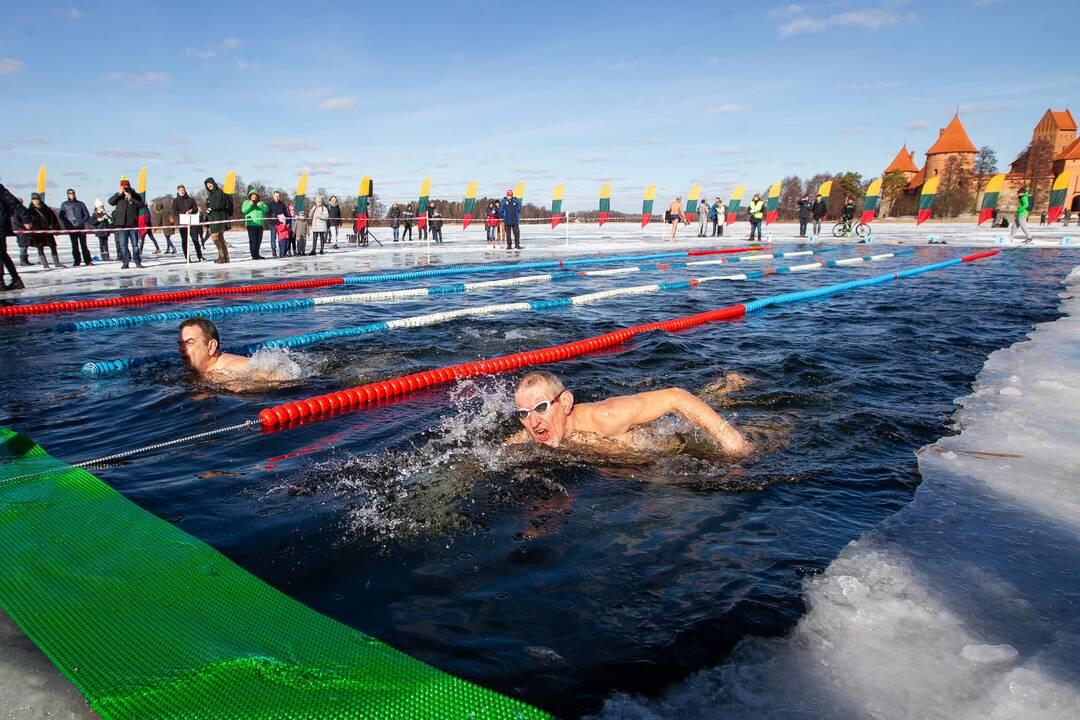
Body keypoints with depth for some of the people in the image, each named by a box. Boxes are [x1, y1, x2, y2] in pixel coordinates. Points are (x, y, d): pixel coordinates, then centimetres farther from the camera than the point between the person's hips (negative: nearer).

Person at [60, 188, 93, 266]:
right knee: (74, 245, 0)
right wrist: (67, 224, -3)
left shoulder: (81, 204, 12)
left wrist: (82, 222, -4)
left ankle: (87, 260, -2)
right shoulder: (64, 204, 11)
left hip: (81, 227, 0)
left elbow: (87, 215, 10)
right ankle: (77, 261, 2)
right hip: (71, 228, 0)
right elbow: (61, 216, 11)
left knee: (83, 244, -2)